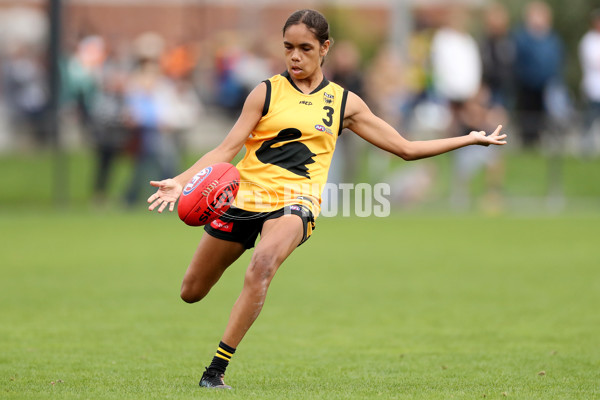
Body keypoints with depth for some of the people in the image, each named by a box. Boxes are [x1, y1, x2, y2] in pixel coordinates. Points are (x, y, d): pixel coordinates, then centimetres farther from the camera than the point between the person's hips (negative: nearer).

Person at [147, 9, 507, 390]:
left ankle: (217, 369, -30)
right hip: (245, 196, 1)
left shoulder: (344, 102, 10)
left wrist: (470, 139, 13)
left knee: (263, 262, -35)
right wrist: (179, 182, -17)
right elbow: (227, 149, -1)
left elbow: (406, 148, 15)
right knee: (192, 291, 7)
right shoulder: (267, 92, 5)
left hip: (294, 203, -1)